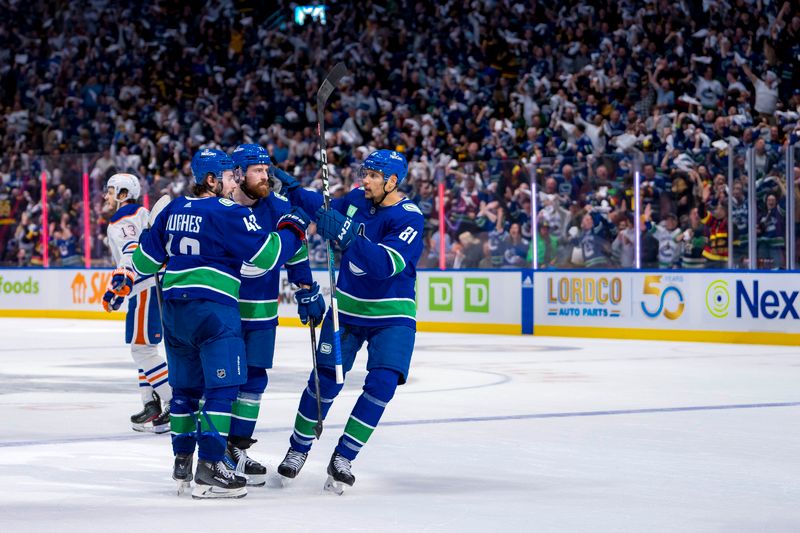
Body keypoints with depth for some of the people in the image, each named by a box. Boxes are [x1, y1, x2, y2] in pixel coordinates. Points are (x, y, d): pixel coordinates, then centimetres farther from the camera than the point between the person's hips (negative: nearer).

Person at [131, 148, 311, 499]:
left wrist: (127, 277, 36)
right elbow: (267, 255, -13)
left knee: (185, 387, 17)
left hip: (174, 308, 8)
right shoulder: (229, 213, -11)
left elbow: (147, 258, 16)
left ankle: (182, 465, 22)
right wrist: (293, 227, 1)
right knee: (222, 387, -5)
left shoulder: (174, 210, 10)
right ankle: (209, 471, -10)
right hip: (212, 309, -8)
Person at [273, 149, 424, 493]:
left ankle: (342, 458, -5)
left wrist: (348, 237, -44)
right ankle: (298, 449, 20)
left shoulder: (409, 218, -21)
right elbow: (324, 210, 16)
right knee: (325, 380, 2)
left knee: (381, 384, -16)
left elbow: (387, 264, -35)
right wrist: (292, 188, 3)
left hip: (391, 316, -4)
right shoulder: (356, 200, -4)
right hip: (347, 307, 4)